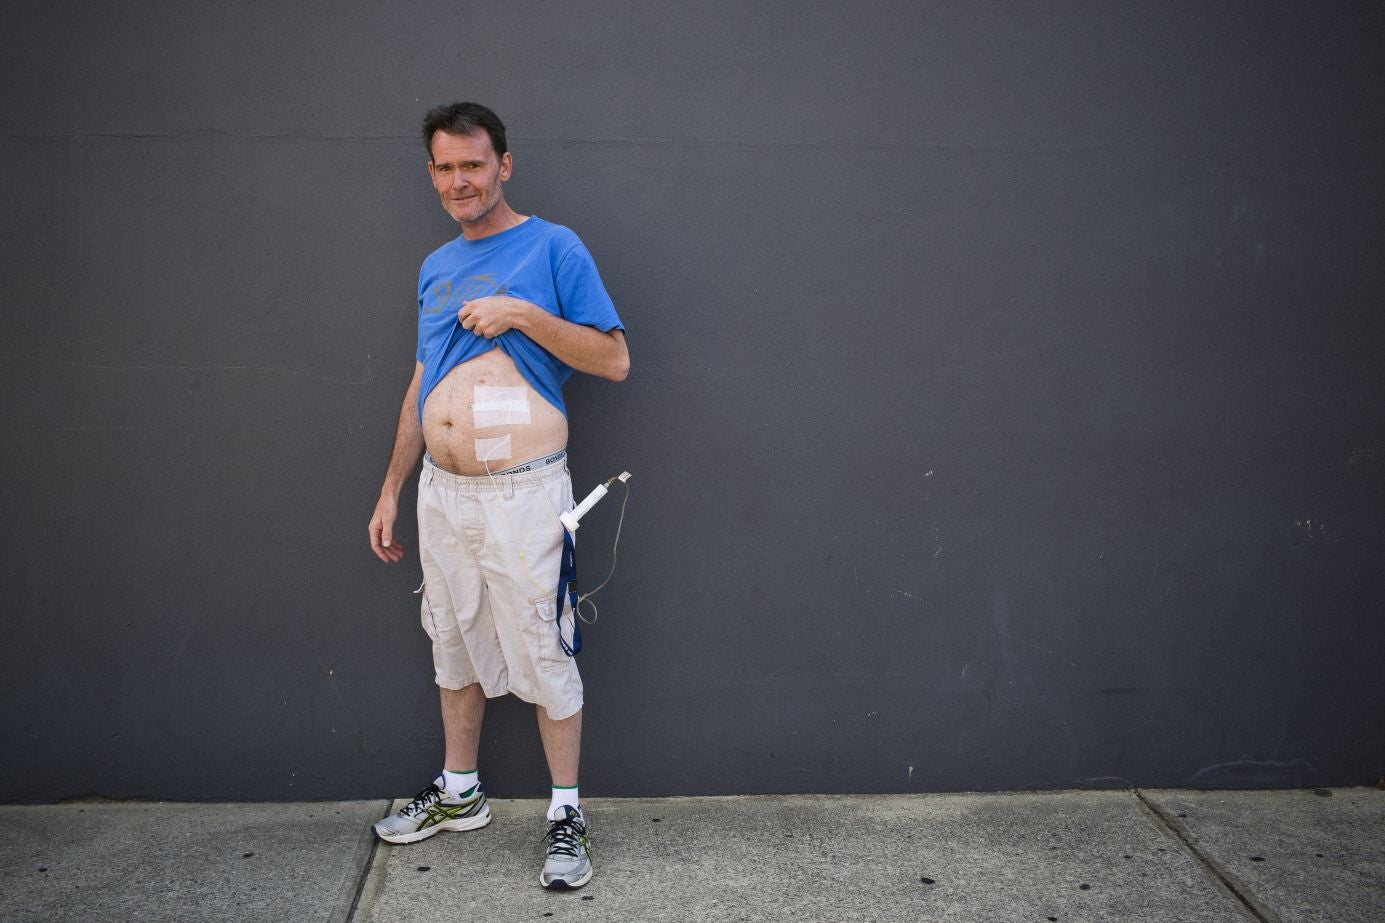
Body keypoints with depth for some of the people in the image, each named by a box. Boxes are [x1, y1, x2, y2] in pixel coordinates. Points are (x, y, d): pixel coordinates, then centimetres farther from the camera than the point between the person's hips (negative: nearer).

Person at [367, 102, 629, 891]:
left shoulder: (553, 248, -5)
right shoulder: (435, 268, 13)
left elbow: (615, 360, -9)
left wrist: (524, 313, -19)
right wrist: (391, 491, 18)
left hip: (522, 495, -6)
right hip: (442, 492, 6)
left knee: (545, 657, 1)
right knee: (455, 648, 17)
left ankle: (567, 815, 15)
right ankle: (459, 794, 34)